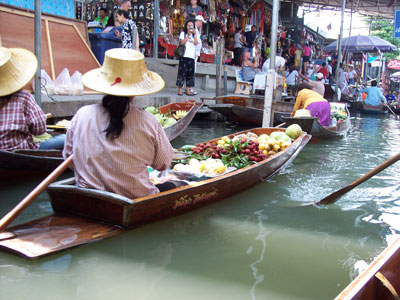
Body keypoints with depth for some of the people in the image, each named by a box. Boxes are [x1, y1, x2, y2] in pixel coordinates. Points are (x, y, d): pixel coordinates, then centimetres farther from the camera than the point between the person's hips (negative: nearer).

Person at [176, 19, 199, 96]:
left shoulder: (195, 35, 18)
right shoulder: (183, 33, 9)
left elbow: (196, 43, 1)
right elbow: (182, 42, -6)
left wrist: (194, 34, -5)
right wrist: (188, 35, -8)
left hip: (192, 56, 4)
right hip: (184, 56, -4)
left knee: (190, 73, 2)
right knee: (182, 72, -7)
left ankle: (188, 90, 5)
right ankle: (179, 90, -4)